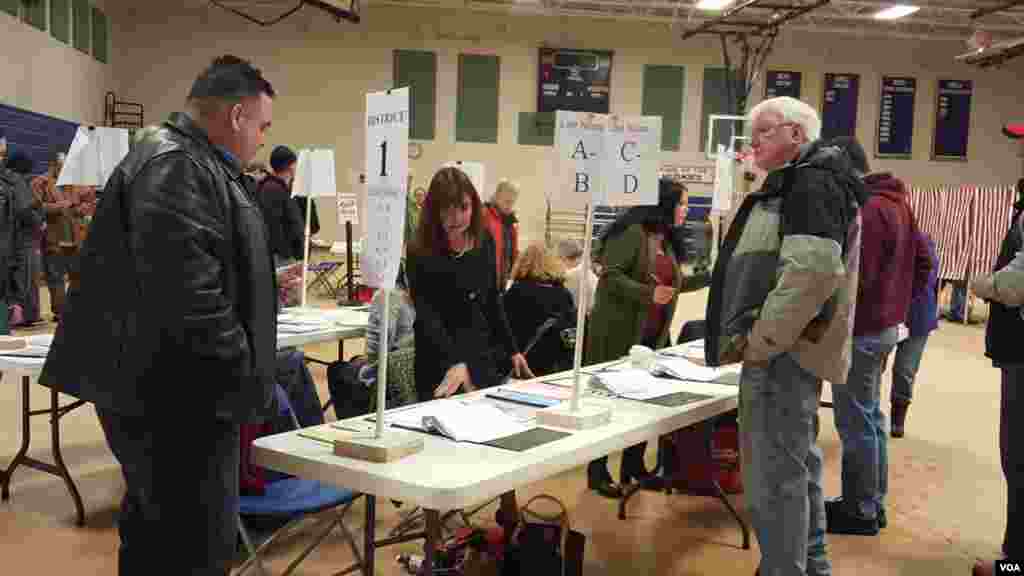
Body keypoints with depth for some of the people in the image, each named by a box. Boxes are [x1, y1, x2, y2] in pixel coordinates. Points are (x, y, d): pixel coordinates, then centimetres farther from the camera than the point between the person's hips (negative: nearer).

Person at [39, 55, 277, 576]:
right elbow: (188, 292, -27)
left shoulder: (184, 161, 19)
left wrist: (263, 284, 22)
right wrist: (247, 379, -19)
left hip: (165, 390, 11)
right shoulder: (176, 166, -17)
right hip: (177, 396, -11)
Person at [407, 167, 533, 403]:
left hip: (484, 358, 5)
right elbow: (427, 317, -24)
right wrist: (454, 363, -37)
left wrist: (512, 350, 12)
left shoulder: (485, 242, 1)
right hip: (441, 367, -5)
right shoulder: (421, 255, -15)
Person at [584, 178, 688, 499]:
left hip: (652, 336, 9)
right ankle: (598, 472, 10)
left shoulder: (667, 241, 15)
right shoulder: (632, 233, -13)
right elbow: (610, 276, -20)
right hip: (619, 334, -9)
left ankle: (633, 466, 24)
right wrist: (648, 293, -27)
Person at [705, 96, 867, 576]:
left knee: (774, 478, -6)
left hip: (783, 352, -11)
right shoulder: (797, 185, 20)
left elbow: (814, 271, -26)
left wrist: (761, 341, -20)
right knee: (795, 466, 20)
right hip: (789, 349, 11)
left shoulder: (812, 182, -13)